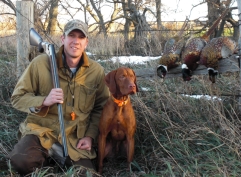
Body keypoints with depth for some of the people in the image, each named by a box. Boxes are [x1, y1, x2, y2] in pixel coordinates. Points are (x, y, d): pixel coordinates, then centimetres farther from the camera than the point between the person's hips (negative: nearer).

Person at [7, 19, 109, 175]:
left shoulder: (97, 71, -2)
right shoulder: (41, 63, -9)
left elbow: (100, 108, 8)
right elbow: (18, 97, -3)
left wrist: (90, 136, -5)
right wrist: (44, 101, -22)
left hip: (76, 136, 3)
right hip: (41, 129, -2)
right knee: (22, 161, -32)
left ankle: (59, 155, 17)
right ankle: (46, 155, 4)